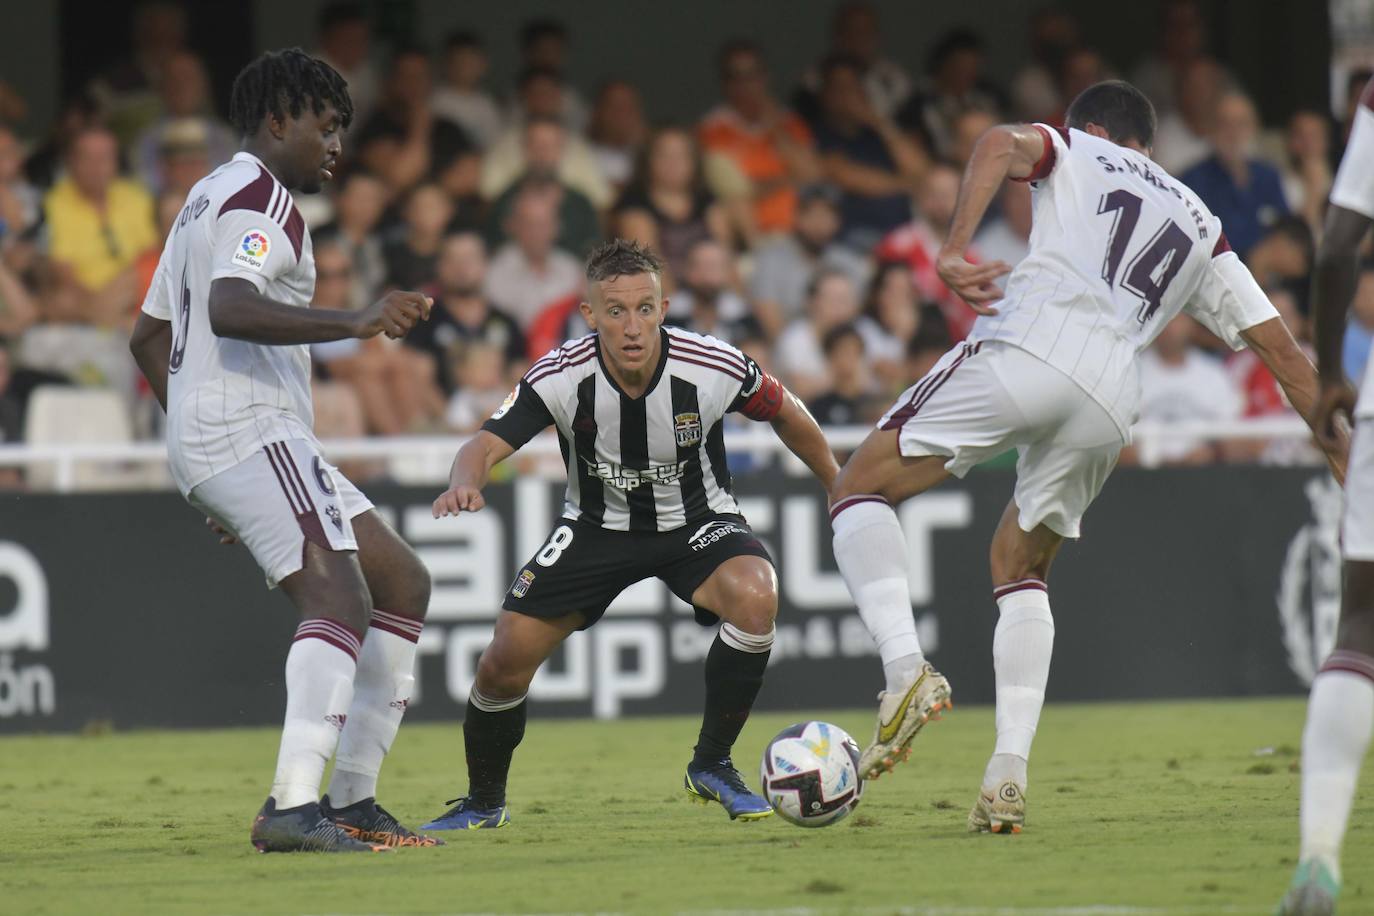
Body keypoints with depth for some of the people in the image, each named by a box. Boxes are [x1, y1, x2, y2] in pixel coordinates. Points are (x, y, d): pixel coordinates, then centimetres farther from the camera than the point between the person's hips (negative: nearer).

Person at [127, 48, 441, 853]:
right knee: (340, 599, -24)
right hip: (253, 432, -11)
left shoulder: (209, 199, 25)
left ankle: (352, 800, 8)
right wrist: (352, 324, -37)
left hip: (209, 447, 11)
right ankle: (293, 808, -38)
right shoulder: (259, 200, -8)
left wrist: (198, 435, 34)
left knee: (403, 582, 12)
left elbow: (149, 336, 31)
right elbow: (229, 309, -28)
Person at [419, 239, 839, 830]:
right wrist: (464, 485, -51)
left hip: (696, 522, -1)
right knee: (505, 660, -9)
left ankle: (712, 765, -10)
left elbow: (785, 414, -4)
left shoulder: (714, 369, -24)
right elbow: (485, 447, -26)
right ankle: (484, 804, 21)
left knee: (754, 597, -33)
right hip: (597, 526, 1)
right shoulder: (560, 377, -24)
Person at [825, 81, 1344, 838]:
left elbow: (1001, 146, -2)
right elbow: (1281, 350, 31)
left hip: (1029, 348, -5)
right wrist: (1340, 454, 35)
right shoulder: (1200, 227, 33)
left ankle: (906, 669, -21)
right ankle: (1008, 777, 7)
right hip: (1111, 399, 5)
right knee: (1021, 571, 23)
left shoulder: (1073, 151, 23)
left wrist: (955, 246, -17)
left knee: (859, 490, 4)